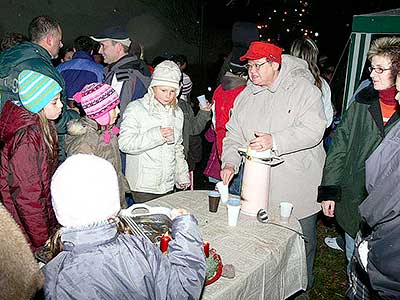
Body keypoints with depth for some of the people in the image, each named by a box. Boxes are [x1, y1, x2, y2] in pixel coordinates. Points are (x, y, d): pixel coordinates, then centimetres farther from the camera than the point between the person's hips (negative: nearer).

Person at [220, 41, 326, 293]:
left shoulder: (303, 88, -9)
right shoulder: (245, 97, 8)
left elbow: (313, 130, -20)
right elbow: (234, 135, 10)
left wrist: (275, 141, -29)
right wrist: (230, 163, -6)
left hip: (299, 189, -4)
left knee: (303, 242, 12)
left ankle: (303, 288, 37)